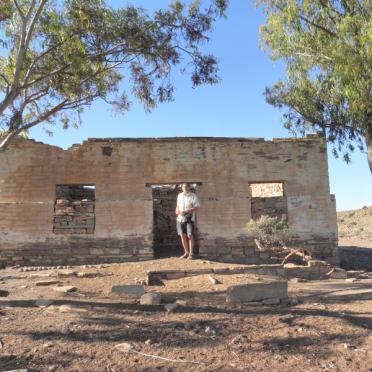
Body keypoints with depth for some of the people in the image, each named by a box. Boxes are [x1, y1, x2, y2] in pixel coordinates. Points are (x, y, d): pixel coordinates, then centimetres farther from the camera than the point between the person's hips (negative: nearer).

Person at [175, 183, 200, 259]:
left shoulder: (193, 196, -4)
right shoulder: (179, 195, 13)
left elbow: (196, 207, -9)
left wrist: (186, 211, -18)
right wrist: (177, 210, 2)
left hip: (189, 218, -5)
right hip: (180, 218, 5)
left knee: (190, 235, -8)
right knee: (182, 235, 5)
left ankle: (191, 253, 1)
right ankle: (186, 252, 18)